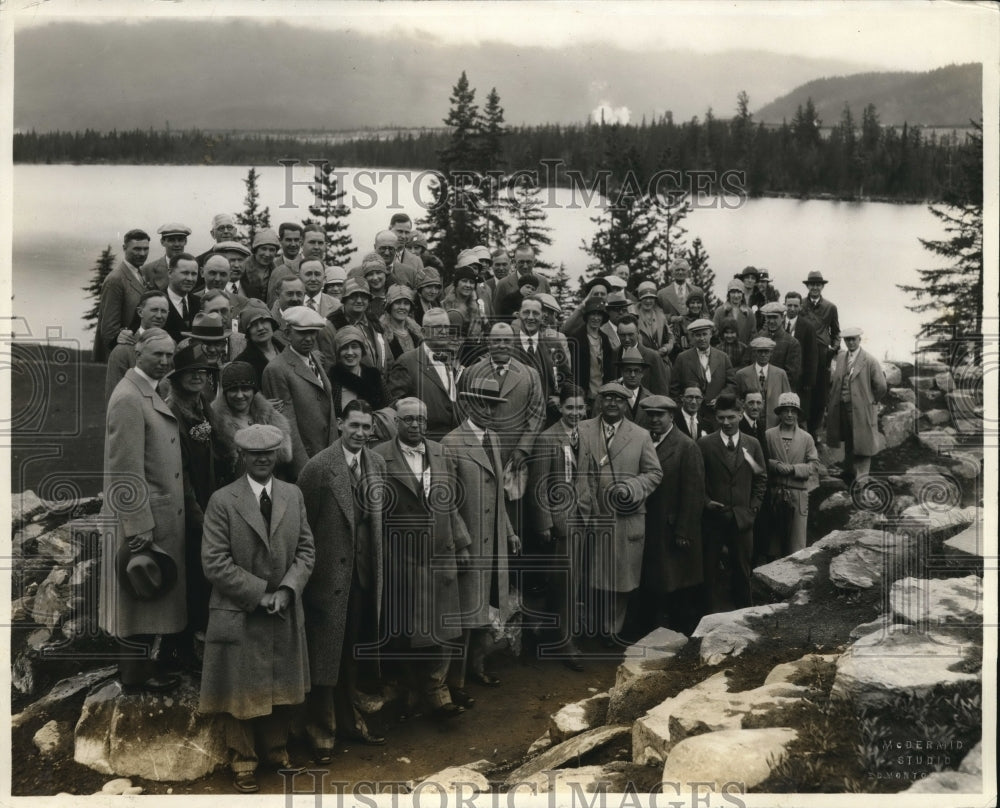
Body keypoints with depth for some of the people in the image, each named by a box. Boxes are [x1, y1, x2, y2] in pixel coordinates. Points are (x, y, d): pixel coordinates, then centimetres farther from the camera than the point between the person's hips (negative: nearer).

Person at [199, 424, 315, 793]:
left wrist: (286, 590, -12)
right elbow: (215, 563, -13)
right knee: (244, 693, 8)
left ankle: (276, 749, 36)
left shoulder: (294, 495, 3)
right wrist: (259, 595, -17)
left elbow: (306, 550, 4)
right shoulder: (223, 500, -10)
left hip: (285, 613, 4)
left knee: (282, 689, 16)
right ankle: (244, 762, 25)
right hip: (240, 614, -4)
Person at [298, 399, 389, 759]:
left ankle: (347, 720, 36)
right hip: (329, 571, -6)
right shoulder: (319, 466, -15)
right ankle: (321, 732, 19)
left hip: (364, 571, 6)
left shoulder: (377, 463, 4)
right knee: (324, 654, 3)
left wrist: (377, 564, 9)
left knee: (352, 652, 20)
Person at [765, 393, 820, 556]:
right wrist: (776, 465, -15)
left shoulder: (806, 438, 7)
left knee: (797, 542, -2)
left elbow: (814, 466, 0)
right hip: (774, 494, 0)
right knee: (776, 539, 7)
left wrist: (793, 468, -13)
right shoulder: (769, 435, 6)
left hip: (798, 495, 0)